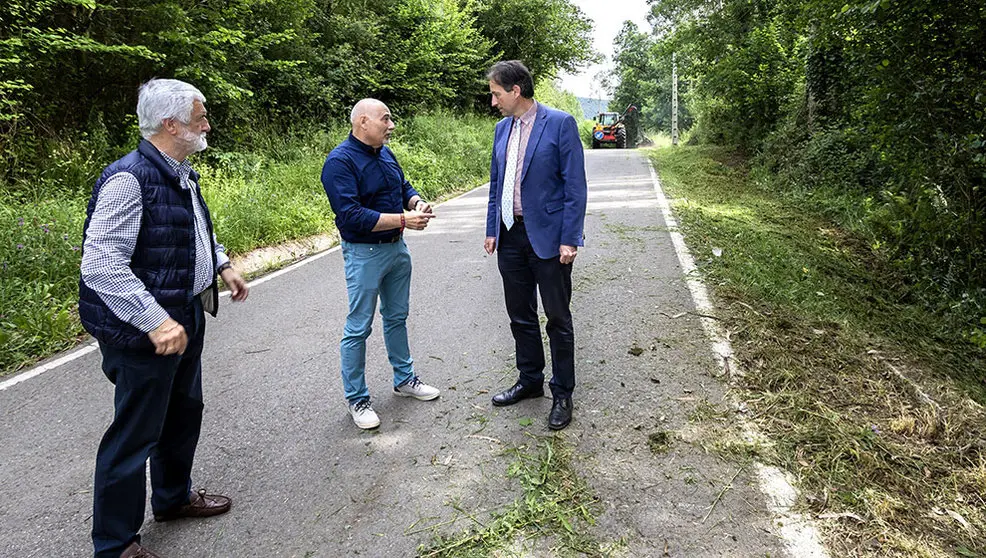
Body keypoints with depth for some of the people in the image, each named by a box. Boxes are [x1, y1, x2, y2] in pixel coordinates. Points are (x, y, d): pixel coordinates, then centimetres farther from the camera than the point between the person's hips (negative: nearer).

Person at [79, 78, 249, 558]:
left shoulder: (181, 174, 8)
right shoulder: (128, 178, -22)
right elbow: (100, 264, -29)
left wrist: (223, 265, 15)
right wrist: (155, 321, -32)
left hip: (186, 319, 10)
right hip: (145, 333, -10)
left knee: (184, 411, 24)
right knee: (135, 434, 3)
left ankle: (174, 496, 47)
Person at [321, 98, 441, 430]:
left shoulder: (385, 153, 7)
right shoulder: (340, 161, -18)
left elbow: (404, 186, 18)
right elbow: (351, 216, -26)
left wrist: (418, 203, -6)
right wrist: (403, 220, -28)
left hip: (396, 247, 8)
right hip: (364, 253, -8)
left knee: (397, 317, 20)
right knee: (358, 328, 1)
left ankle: (404, 379, 35)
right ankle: (357, 399, 14)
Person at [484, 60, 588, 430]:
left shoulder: (560, 123, -9)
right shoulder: (502, 129, 10)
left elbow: (575, 186, -12)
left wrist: (570, 239, -16)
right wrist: (492, 230, 11)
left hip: (548, 238, -6)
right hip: (510, 237, 6)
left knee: (558, 319, 5)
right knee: (520, 316, 15)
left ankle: (562, 394, 18)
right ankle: (530, 381, 32)